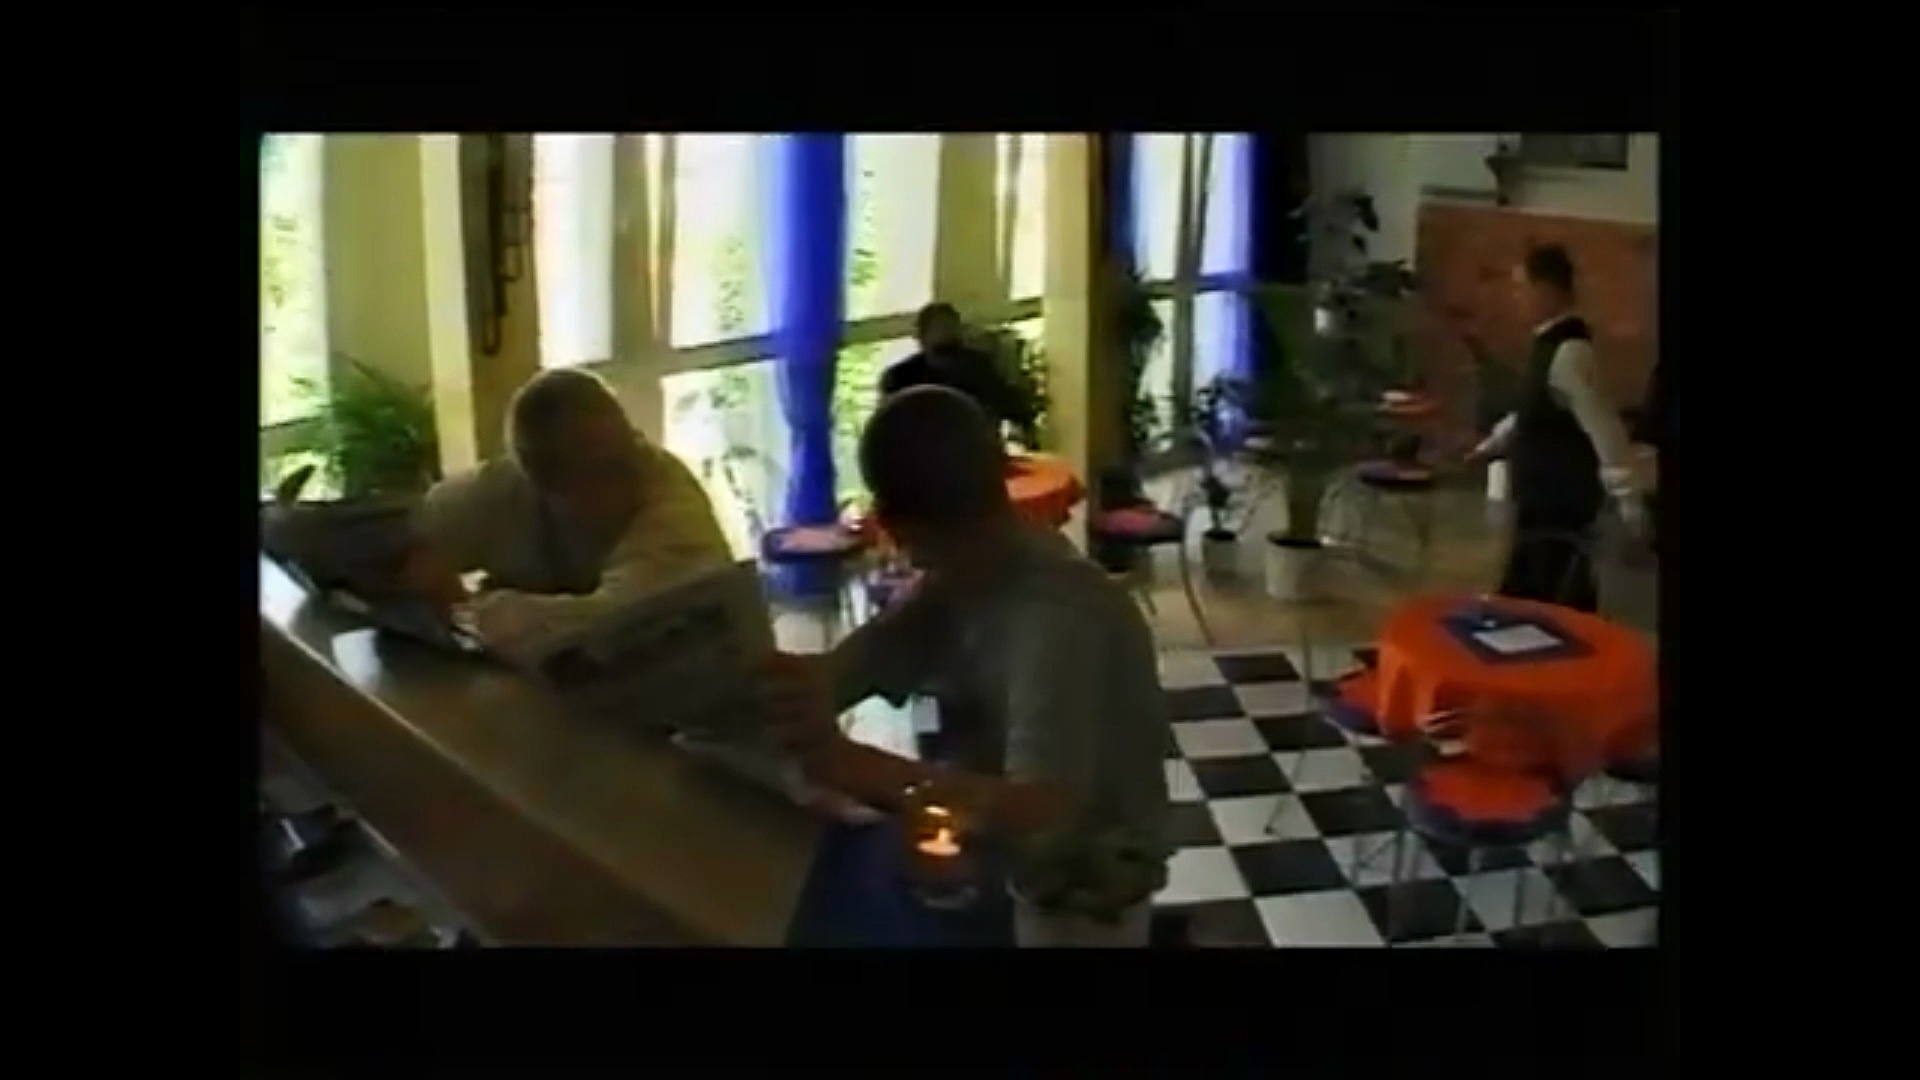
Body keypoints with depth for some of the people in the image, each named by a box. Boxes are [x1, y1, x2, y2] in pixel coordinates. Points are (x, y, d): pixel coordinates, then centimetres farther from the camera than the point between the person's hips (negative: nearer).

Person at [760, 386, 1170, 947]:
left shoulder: (1057, 618, -30)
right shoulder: (957, 581, -5)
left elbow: (1036, 814, -40)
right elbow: (839, 671, -11)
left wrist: (841, 761, -47)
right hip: (1004, 864, 6)